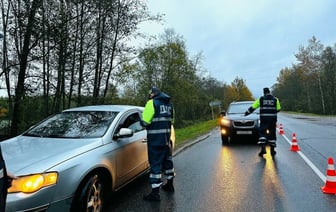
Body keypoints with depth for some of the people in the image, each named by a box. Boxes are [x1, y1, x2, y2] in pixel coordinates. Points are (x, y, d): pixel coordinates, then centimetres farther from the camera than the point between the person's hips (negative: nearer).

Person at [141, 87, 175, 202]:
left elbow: (145, 122, -14)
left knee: (155, 164, -3)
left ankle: (155, 192, 2)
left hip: (155, 139, -7)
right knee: (167, 160, 20)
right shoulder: (169, 104, 13)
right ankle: (170, 185, 36)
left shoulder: (152, 103, -10)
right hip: (166, 138, 7)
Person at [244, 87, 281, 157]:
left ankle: (263, 148, -15)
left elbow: (253, 107, 7)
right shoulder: (275, 99, 6)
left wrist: (246, 113, 18)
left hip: (264, 118, -1)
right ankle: (272, 150, 13)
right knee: (272, 133, 10)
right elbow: (278, 109, 7)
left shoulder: (261, 99, 4)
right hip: (273, 118, 1)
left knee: (262, 132, 1)